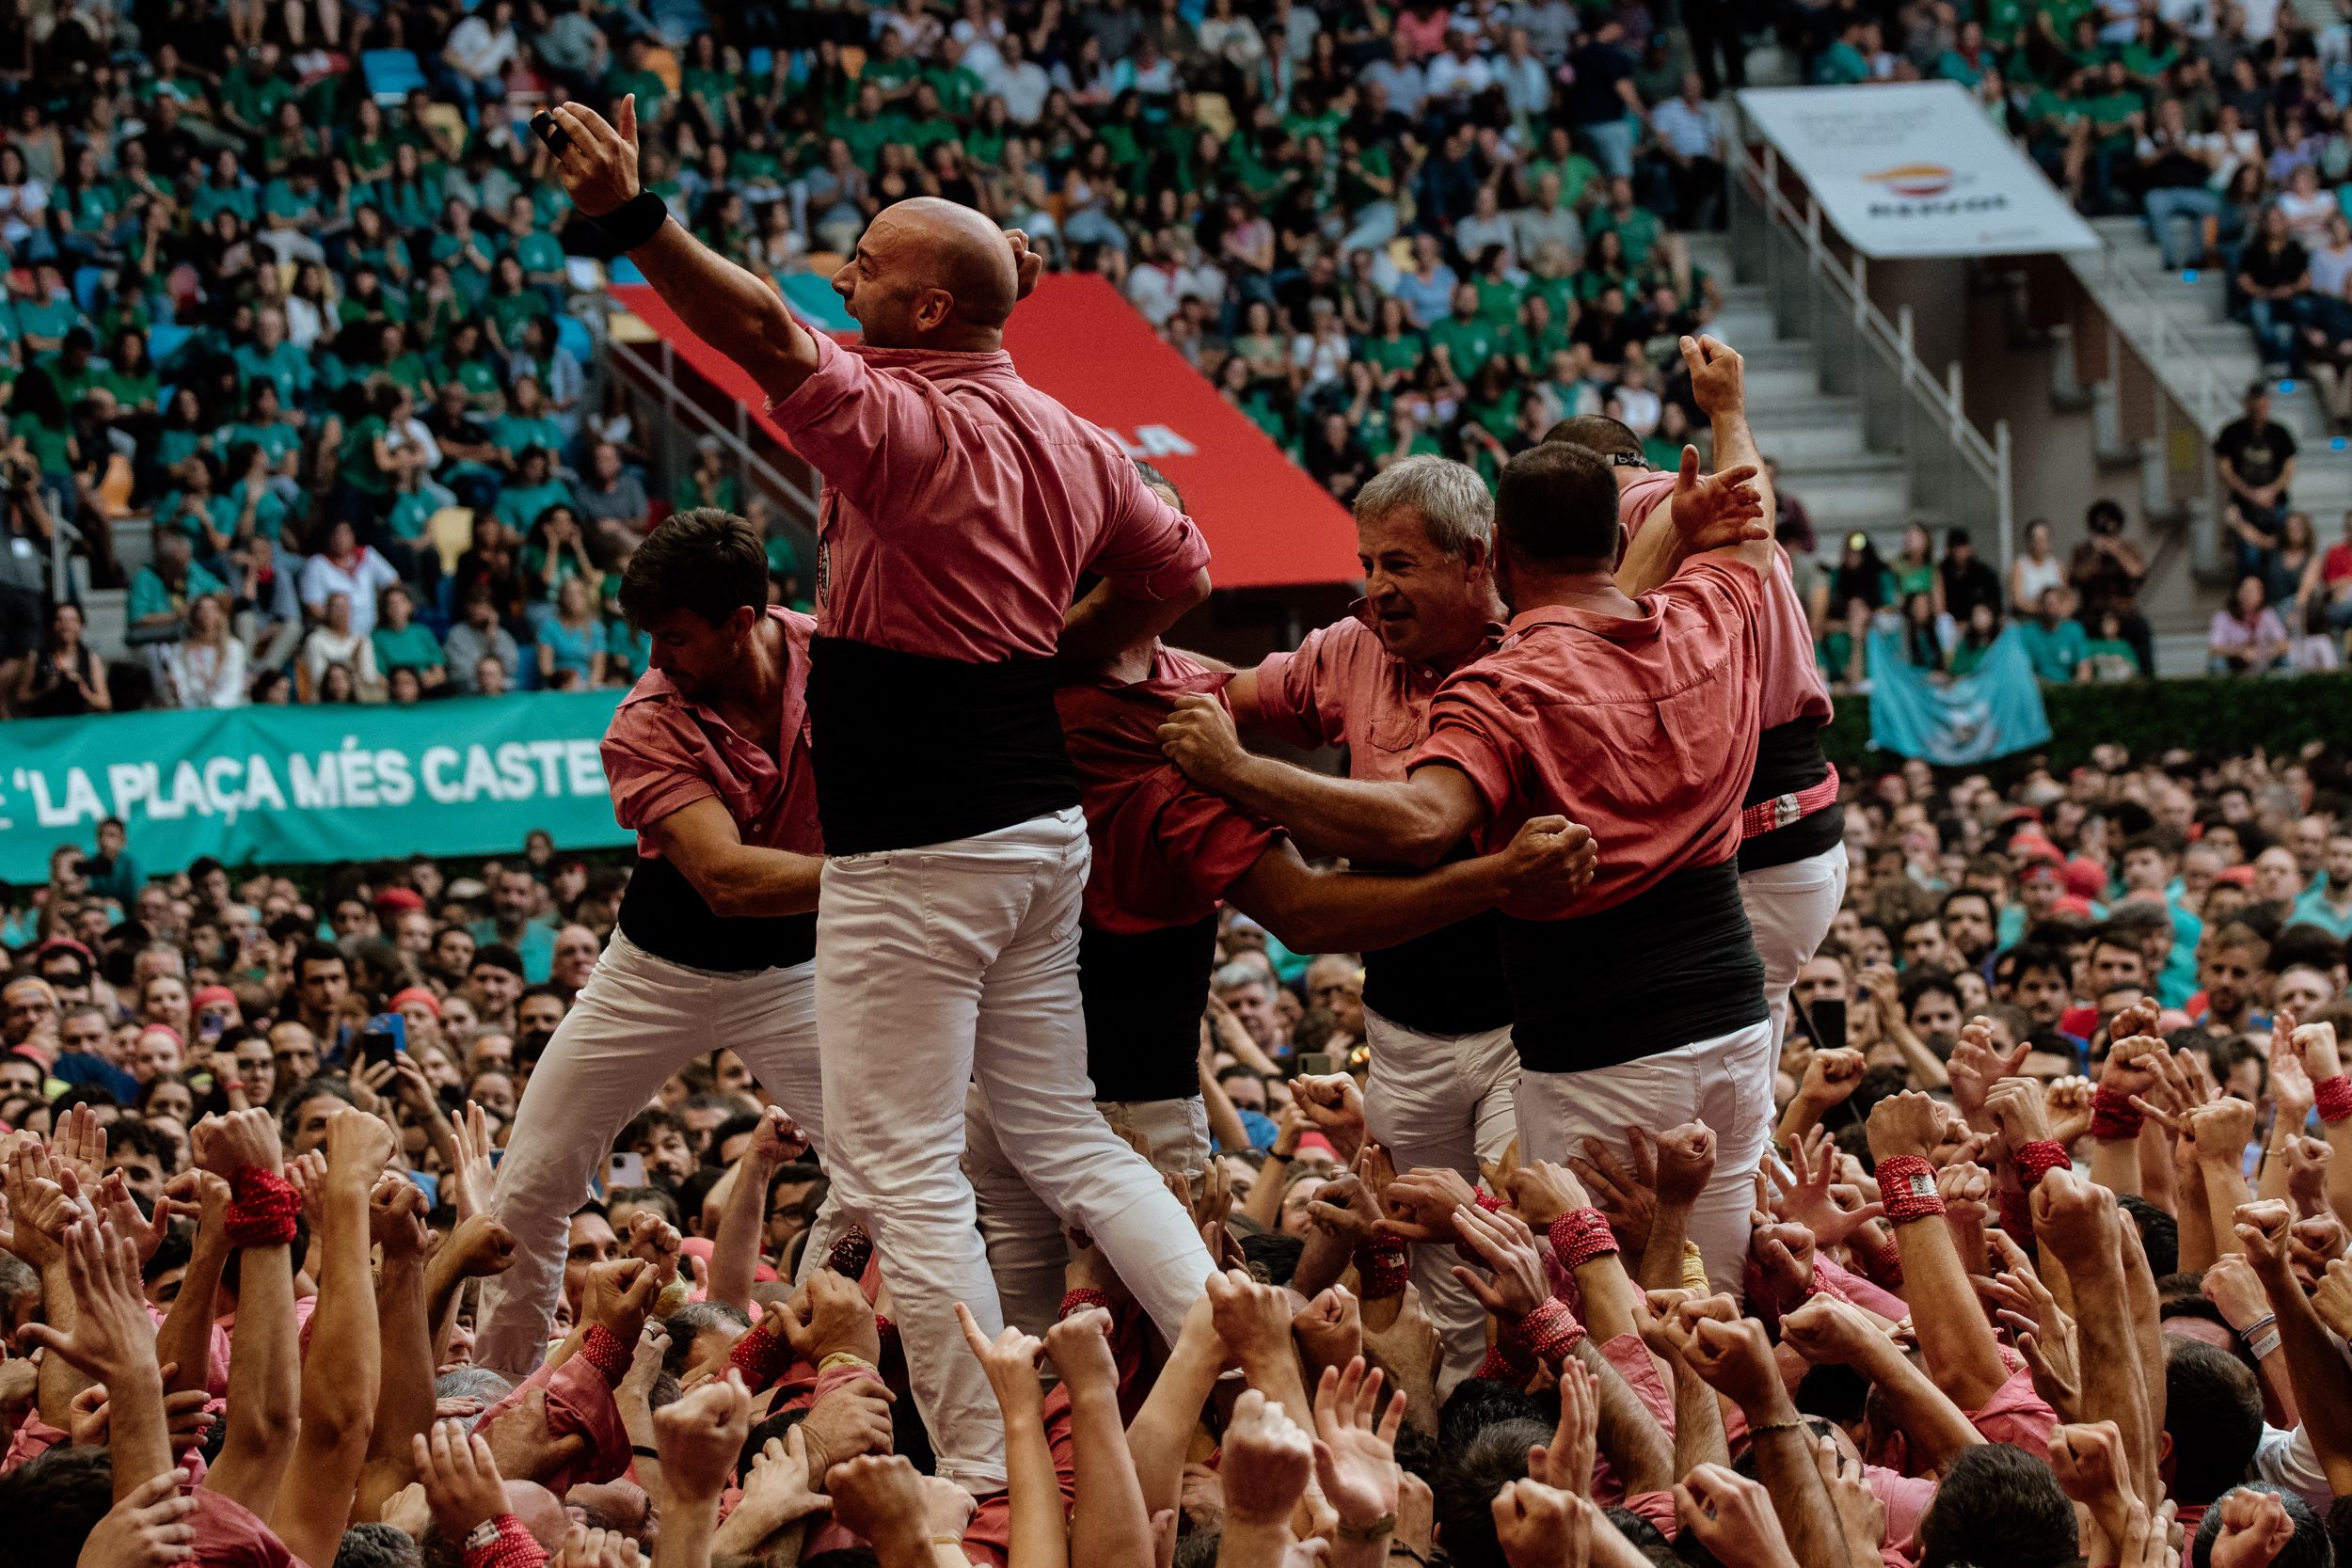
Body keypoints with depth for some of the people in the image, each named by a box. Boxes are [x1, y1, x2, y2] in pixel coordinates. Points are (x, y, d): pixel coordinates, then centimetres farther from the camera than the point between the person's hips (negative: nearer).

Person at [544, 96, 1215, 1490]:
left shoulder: (905, 424, -16)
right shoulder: (1068, 438, 10)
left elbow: (775, 341, -33)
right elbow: (1177, 567, 22)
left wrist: (635, 223, -42)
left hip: (913, 851, -9)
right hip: (1040, 818, 9)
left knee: (899, 1167, -2)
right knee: (1063, 1136, 18)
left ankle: (985, 1473, -3)